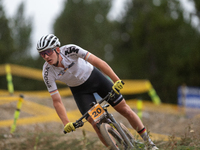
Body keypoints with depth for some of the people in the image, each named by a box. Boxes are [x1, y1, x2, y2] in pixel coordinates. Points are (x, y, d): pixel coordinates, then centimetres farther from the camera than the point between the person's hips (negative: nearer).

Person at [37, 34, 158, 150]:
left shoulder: (70, 50, -32)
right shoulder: (48, 72, -25)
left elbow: (98, 62, -34)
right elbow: (57, 101, -20)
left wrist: (116, 80, -42)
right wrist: (66, 124, -28)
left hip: (94, 77, -1)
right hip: (79, 90, 1)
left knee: (125, 110, 2)